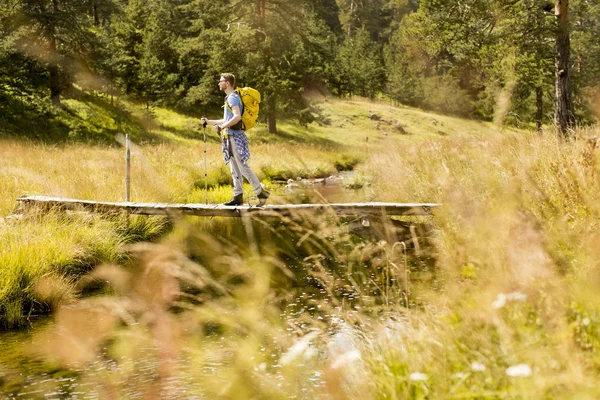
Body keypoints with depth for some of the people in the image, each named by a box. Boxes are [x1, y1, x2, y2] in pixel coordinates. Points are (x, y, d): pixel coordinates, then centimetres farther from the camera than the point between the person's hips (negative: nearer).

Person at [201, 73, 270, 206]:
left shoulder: (233, 97, -12)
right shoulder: (229, 98, 20)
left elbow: (237, 117, -26)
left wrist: (222, 126, -25)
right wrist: (209, 122, 24)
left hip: (235, 137, -10)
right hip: (231, 137, 10)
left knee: (243, 167, -9)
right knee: (235, 169, 10)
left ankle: (260, 192, -6)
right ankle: (238, 196, 13)